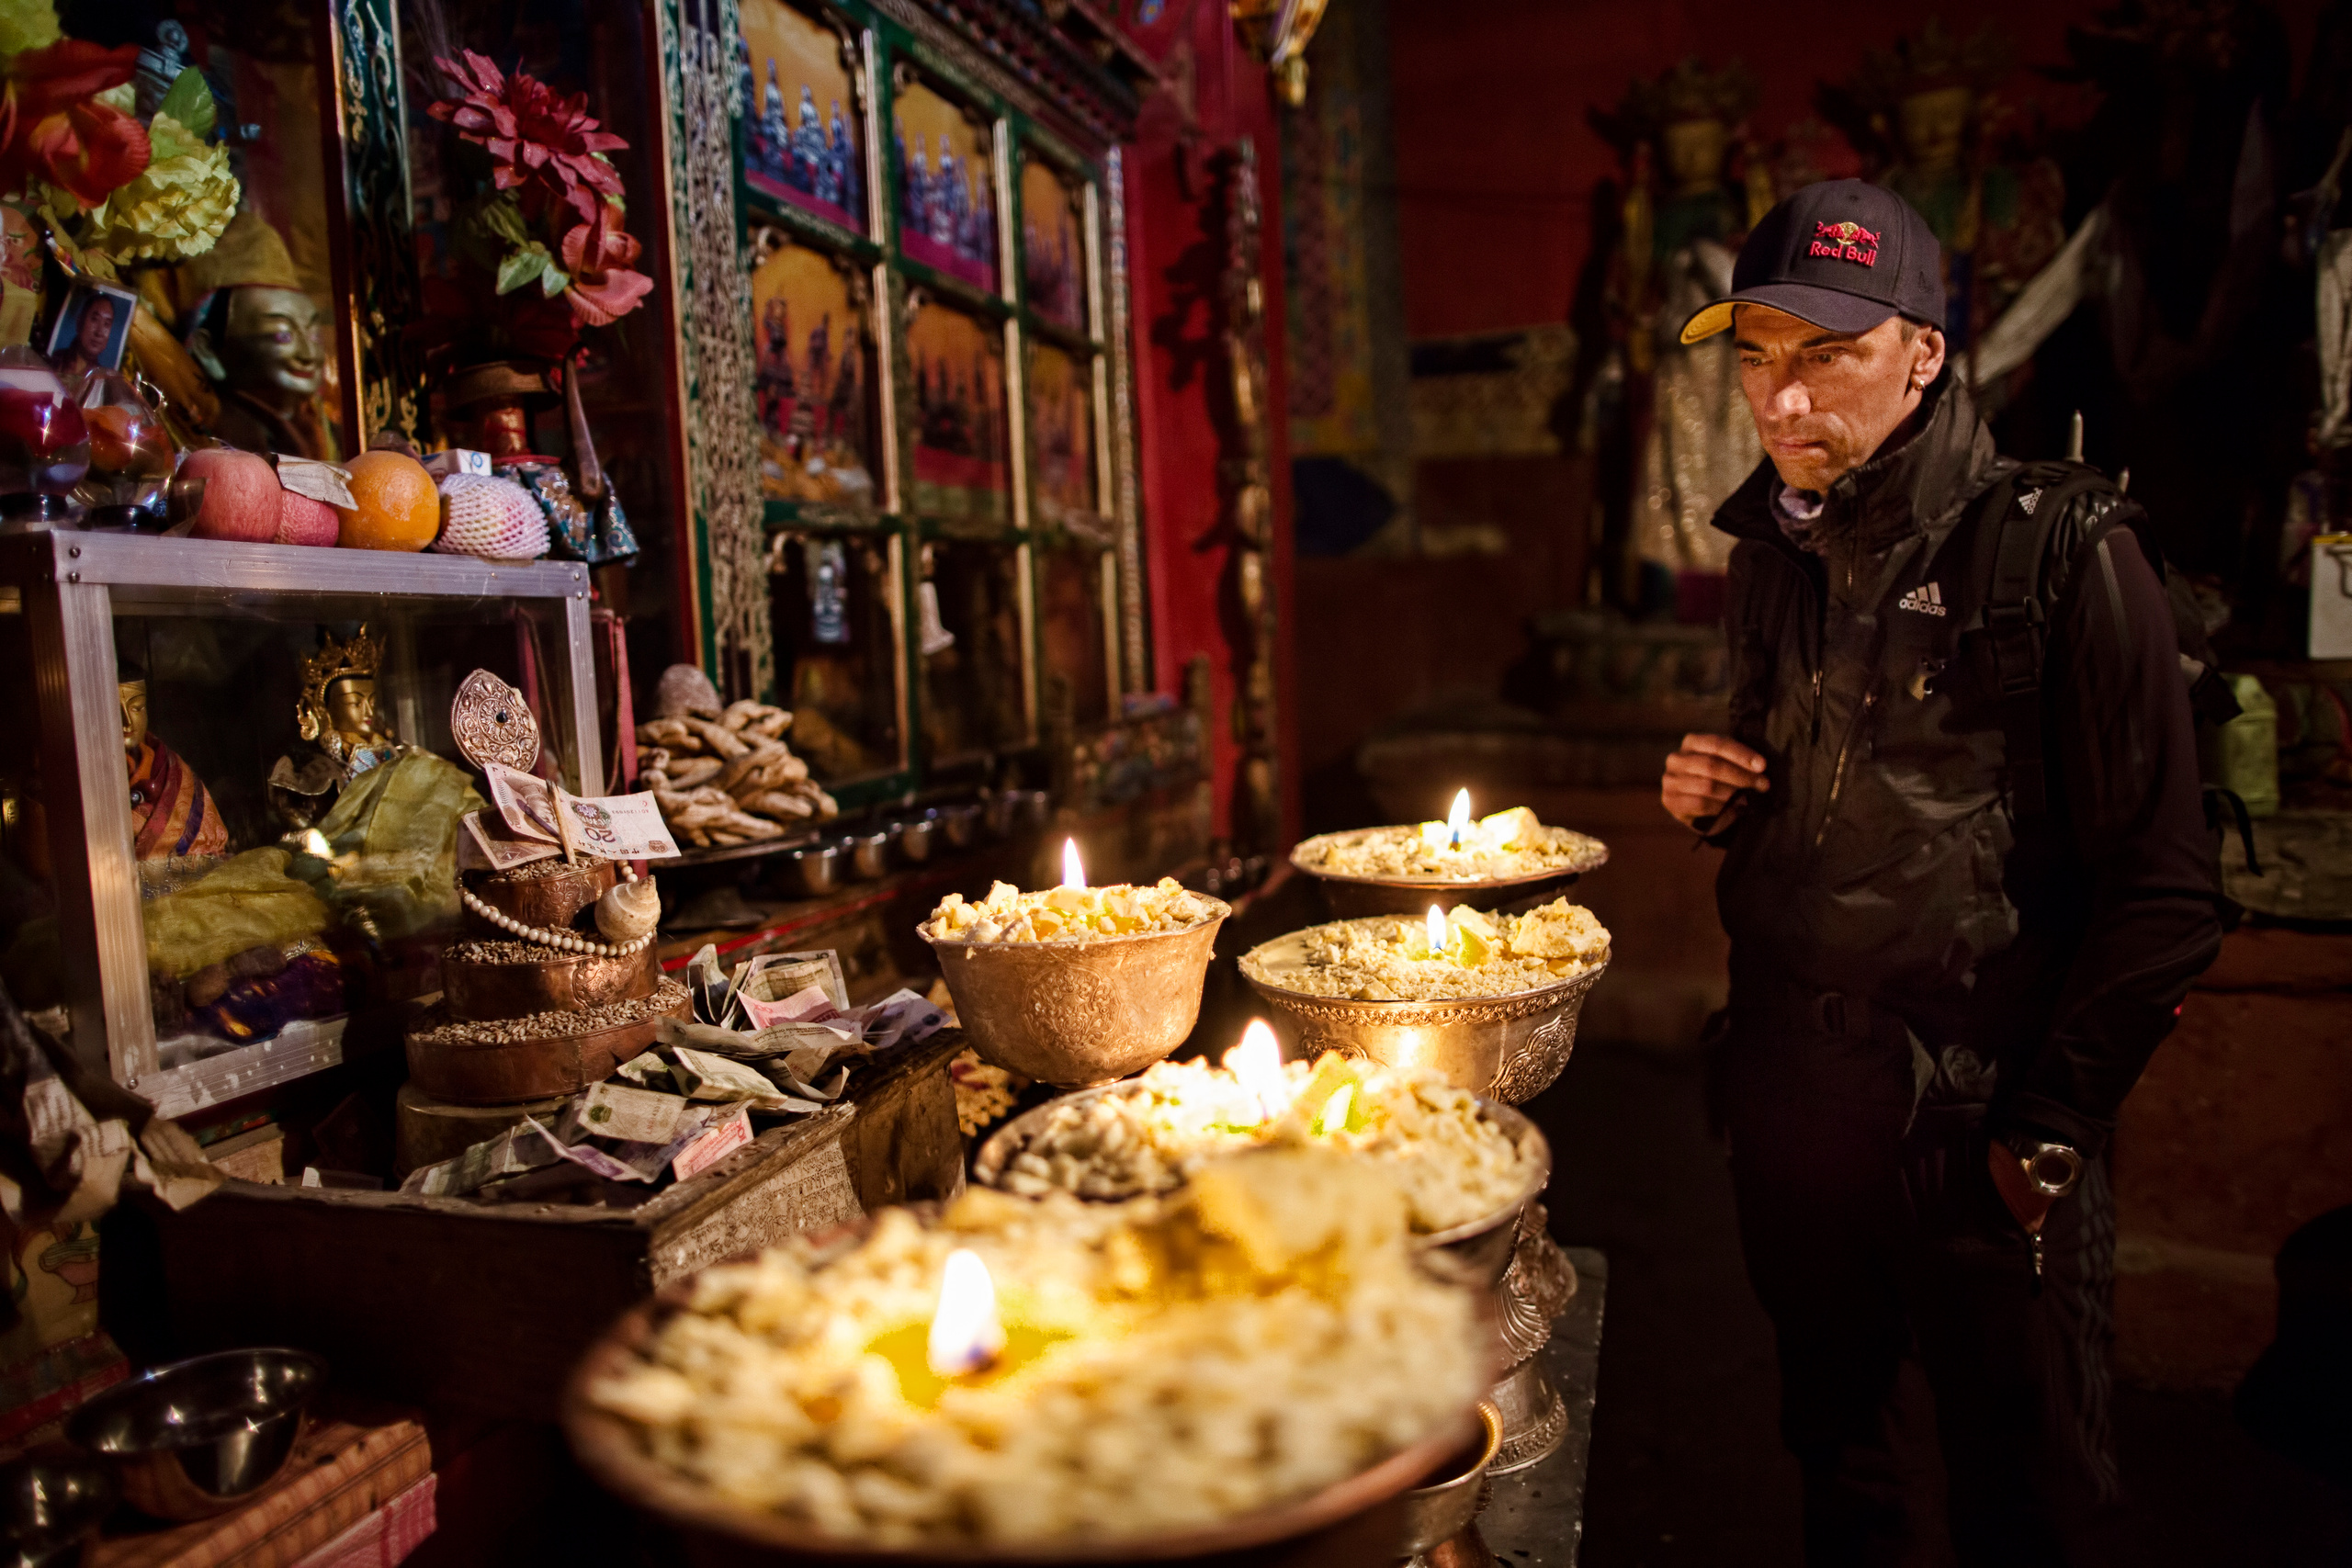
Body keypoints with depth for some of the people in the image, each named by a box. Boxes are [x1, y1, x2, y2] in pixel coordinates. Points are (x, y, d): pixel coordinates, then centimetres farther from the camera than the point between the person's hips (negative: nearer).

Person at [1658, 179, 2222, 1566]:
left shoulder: (2061, 552, -13)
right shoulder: (1777, 556, 7)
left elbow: (2164, 893, -13)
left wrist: (2046, 1128, -13)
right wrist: (1718, 798, 0)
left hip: (1983, 1136, -5)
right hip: (1793, 1114, 6)